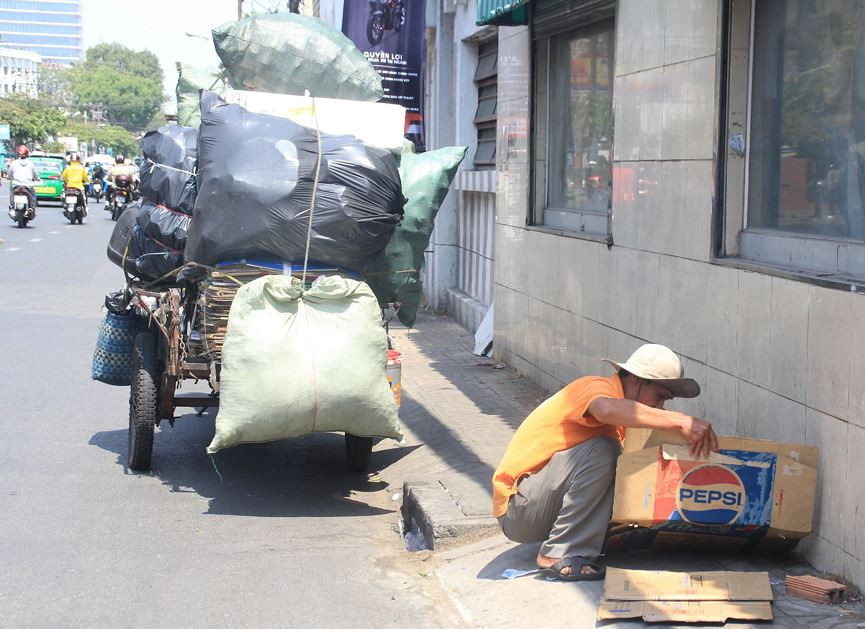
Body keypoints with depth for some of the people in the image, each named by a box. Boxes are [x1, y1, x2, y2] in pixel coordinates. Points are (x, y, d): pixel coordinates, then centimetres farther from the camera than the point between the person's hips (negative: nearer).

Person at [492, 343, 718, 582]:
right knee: (601, 451, -26)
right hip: (516, 508, -9)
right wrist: (680, 421, -40)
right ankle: (558, 556, -23)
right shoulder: (595, 387, -14)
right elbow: (607, 409, -39)